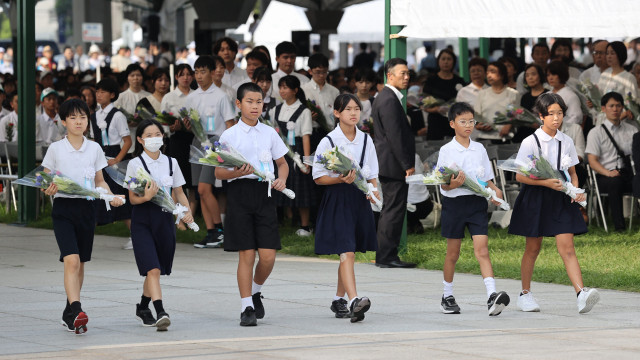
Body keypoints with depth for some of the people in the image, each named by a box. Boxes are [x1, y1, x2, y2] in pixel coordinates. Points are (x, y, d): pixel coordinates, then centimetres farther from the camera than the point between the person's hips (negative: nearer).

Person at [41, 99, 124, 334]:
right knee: (72, 261, -18)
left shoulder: (94, 149, 7)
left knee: (80, 263, 9)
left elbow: (100, 181, 15)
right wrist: (48, 190, -19)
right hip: (63, 209, -4)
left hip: (86, 207, 4)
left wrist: (112, 196, -3)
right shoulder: (55, 149, 0)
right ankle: (76, 311, -28)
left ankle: (69, 313, 22)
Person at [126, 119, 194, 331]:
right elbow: (133, 198, -4)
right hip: (142, 220, -4)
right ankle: (160, 313, -24)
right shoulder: (135, 164, -2)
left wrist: (186, 211, -4)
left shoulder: (171, 162, 10)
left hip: (165, 218, 4)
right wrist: (146, 197, -25)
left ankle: (143, 307, 32)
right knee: (152, 269, -16)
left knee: (156, 270, 11)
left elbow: (179, 193, 15)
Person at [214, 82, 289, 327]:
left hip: (264, 193, 3)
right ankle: (247, 308, 3)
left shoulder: (269, 133, 10)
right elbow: (219, 172, 1)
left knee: (268, 255, -3)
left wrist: (282, 179, -1)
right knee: (246, 254, -4)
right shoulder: (229, 135, 1)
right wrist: (236, 173, -18)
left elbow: (282, 163, 20)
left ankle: (256, 292, 25)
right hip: (240, 193, -3)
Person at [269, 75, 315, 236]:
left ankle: (304, 226, 9)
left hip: (296, 152, -5)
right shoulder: (276, 110, 11)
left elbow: (306, 137, -9)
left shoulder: (303, 111, -4)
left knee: (299, 190, -1)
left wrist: (306, 160, -15)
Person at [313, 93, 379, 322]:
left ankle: (339, 300, 26)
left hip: (360, 200, 5)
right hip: (337, 200, -5)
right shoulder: (328, 142, -5)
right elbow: (318, 177, -5)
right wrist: (341, 179, -19)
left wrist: (373, 190, -4)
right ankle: (354, 301, -29)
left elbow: (372, 174, 15)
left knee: (348, 254, 12)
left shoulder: (365, 140, 8)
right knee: (347, 252, -17)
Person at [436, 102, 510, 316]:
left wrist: (495, 191, -6)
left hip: (477, 202, 2)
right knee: (453, 252, 8)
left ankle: (492, 296, -23)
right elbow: (443, 185, -6)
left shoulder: (479, 149, 9)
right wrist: (453, 184, -28)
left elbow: (487, 179, 14)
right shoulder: (446, 151, -2)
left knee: (482, 249, -11)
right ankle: (447, 296, 23)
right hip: (454, 202, -2)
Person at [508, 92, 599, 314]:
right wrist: (545, 182, -20)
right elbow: (520, 176, -7)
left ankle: (582, 295, -23)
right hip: (535, 198, -2)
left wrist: (577, 191, -5)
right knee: (533, 249, 9)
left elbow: (572, 173, 14)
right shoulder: (530, 142, -7)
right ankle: (525, 294, 25)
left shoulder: (566, 142, 5)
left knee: (567, 247, -9)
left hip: (561, 198, 2)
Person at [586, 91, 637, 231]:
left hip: (628, 173, 2)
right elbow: (592, 161, 1)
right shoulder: (596, 132, 11)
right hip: (605, 177, -2)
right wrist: (608, 173, -19)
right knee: (615, 182, -39)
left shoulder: (631, 130, 21)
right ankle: (619, 226, -42)